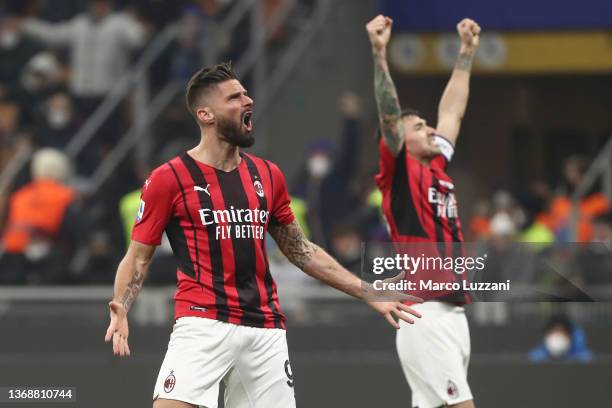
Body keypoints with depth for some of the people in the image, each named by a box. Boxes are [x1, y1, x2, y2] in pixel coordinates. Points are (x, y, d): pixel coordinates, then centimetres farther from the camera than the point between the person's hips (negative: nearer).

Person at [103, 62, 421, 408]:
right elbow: (138, 258, 2)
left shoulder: (268, 175, 13)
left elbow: (300, 250, 22)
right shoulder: (169, 179, -2)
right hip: (203, 324, -5)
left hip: (266, 330, 5)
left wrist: (369, 294, 19)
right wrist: (121, 310, -17)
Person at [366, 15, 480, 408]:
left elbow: (453, 110, 27)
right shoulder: (399, 170, -1)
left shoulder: (438, 167, 18)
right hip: (425, 315, -8)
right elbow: (390, 114, -13)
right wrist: (379, 54, -22)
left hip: (454, 313, 8)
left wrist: (467, 52, 33)